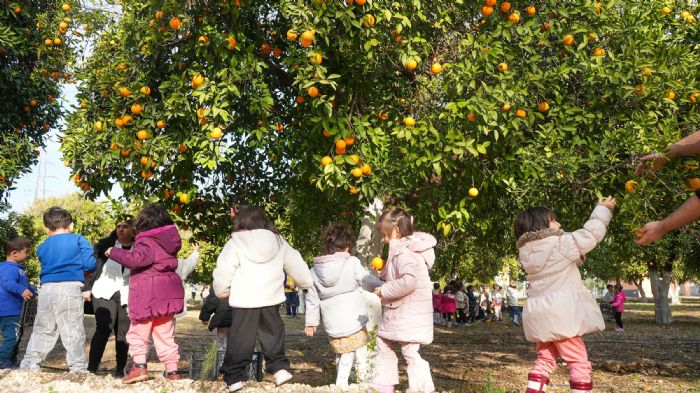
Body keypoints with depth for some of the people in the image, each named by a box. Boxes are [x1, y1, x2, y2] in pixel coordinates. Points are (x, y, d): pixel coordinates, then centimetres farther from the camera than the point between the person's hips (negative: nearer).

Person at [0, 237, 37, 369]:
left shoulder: (17, 268, 17)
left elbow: (23, 284, 33)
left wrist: (34, 292, 44)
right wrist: (21, 290, -53)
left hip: (12, 311, 11)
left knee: (14, 337, 18)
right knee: (12, 336, -11)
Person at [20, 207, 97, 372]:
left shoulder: (42, 247, 17)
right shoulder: (79, 240, 3)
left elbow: (47, 267, 20)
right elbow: (90, 264, -4)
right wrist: (85, 271, 17)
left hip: (46, 290, 4)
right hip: (70, 287, -4)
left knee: (42, 330, 14)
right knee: (73, 331, 0)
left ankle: (29, 365, 14)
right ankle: (78, 367, 1)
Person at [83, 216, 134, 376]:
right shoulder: (105, 244, 0)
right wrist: (86, 288, -3)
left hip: (127, 296, 1)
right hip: (104, 292, -1)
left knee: (123, 333, 4)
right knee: (103, 329, -14)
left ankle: (120, 369, 15)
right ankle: (91, 368, -10)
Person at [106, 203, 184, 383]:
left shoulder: (147, 241, -13)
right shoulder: (169, 241, 11)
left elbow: (137, 258, -31)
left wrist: (114, 252, -20)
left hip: (147, 295, -7)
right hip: (168, 292, 7)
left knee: (137, 332, 4)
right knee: (166, 334, 13)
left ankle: (139, 366, -8)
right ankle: (172, 370, 11)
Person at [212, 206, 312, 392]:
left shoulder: (235, 243, -7)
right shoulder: (279, 242, 6)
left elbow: (223, 271, -7)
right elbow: (296, 265, 15)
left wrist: (221, 291, 10)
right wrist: (305, 282, 32)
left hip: (244, 300, -3)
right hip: (271, 299, 3)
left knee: (241, 338, 5)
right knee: (272, 334, 19)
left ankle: (234, 377, 11)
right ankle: (279, 368, 15)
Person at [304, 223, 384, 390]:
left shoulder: (314, 272, 1)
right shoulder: (352, 263, -13)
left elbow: (312, 300, 6)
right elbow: (368, 281, -7)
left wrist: (311, 322, 14)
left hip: (332, 326, 4)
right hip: (355, 322, -4)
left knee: (343, 357, 20)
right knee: (361, 354, 13)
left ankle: (341, 385, 19)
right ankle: (365, 381, 17)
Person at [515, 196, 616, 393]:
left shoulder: (526, 252, 8)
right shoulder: (562, 244, -10)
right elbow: (590, 234, -1)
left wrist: (578, 257, 22)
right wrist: (602, 209, 12)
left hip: (539, 314, 7)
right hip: (561, 314, -7)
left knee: (544, 361, 17)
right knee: (579, 363, 1)